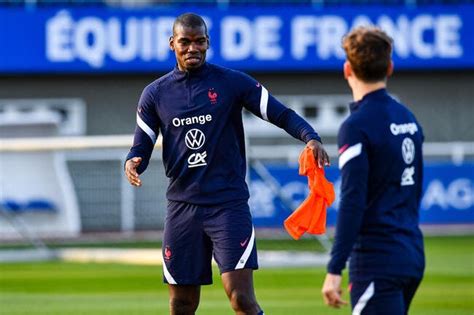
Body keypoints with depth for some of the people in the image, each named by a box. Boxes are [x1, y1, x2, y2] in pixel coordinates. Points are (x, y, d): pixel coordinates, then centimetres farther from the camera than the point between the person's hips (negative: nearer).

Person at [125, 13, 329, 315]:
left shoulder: (233, 83, -1)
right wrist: (133, 163, -14)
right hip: (182, 207, 3)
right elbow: (142, 146, 10)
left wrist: (311, 137, -21)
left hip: (229, 203, -3)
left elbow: (281, 114, -2)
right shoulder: (155, 94, 7)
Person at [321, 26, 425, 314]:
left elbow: (352, 203, -18)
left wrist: (335, 270, -18)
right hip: (413, 256, 8)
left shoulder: (357, 126, -13)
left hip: (377, 259, -8)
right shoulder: (408, 119, 12)